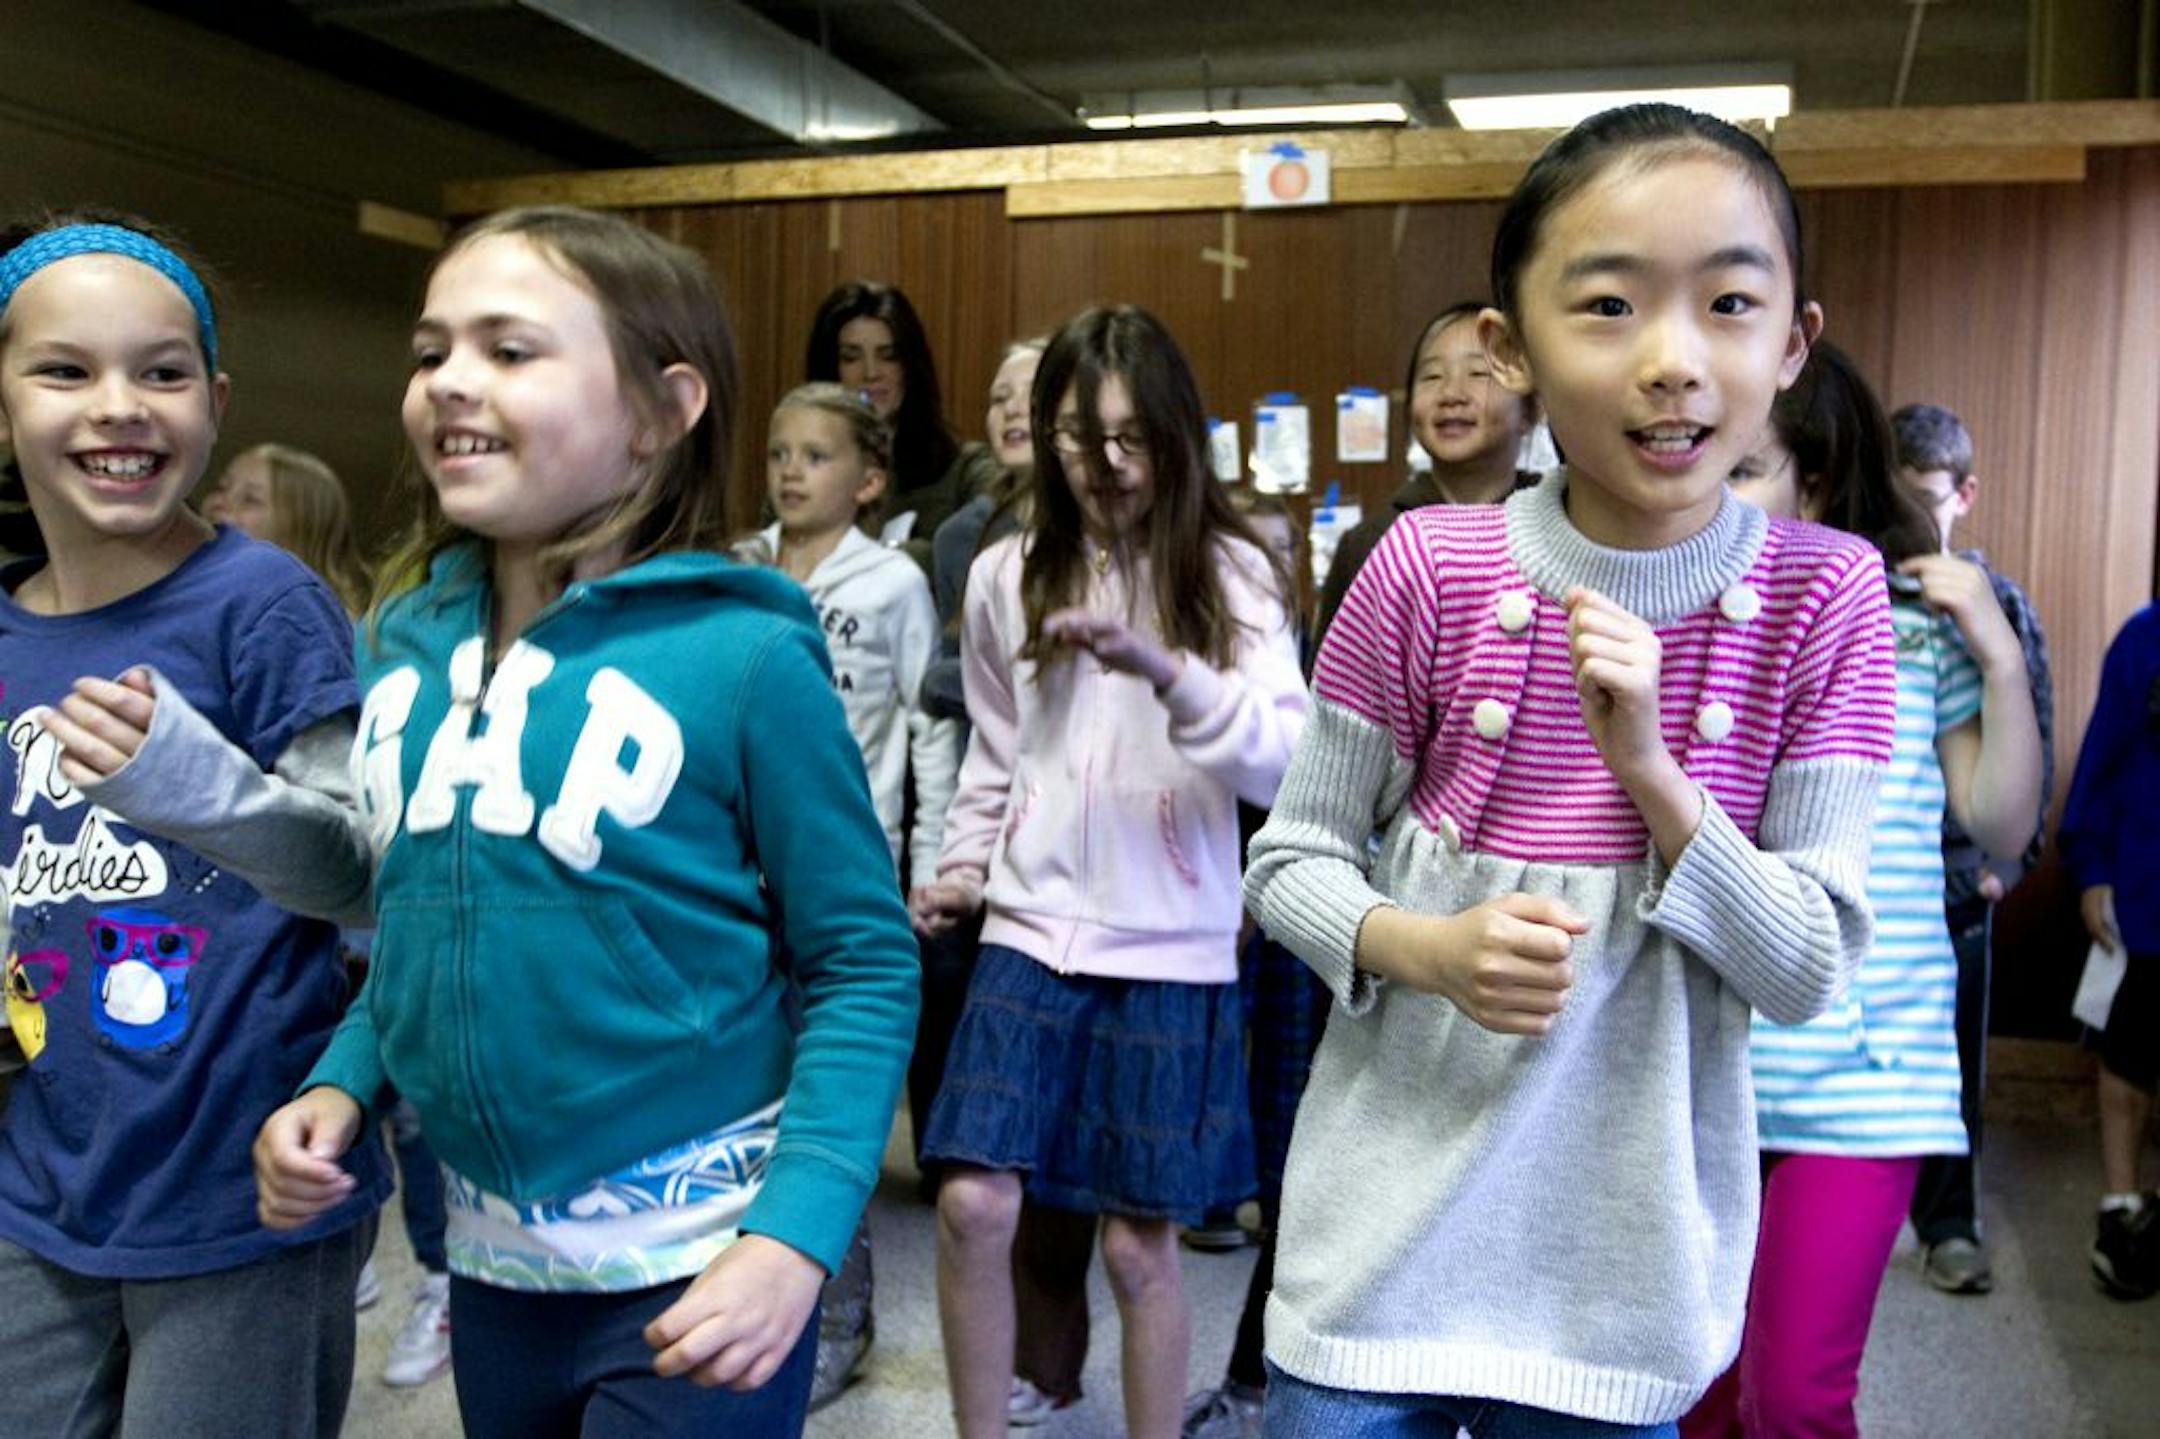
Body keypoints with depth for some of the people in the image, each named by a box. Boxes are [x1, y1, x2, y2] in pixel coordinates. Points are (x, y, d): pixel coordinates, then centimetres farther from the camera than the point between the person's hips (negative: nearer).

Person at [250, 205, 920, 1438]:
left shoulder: (743, 656, -17)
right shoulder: (405, 639, 0)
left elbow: (865, 964, -13)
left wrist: (798, 1231, -21)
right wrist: (343, 1083, -1)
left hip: (697, 1268, -5)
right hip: (489, 1256, 6)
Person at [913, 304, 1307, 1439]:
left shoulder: (1229, 573, -3)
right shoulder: (1006, 576, 5)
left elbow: (1281, 761, -15)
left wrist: (1165, 669, -29)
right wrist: (962, 865, 6)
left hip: (1169, 949, -2)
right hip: (1031, 929, 2)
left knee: (1139, 1244, 5)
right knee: (973, 1204, -6)